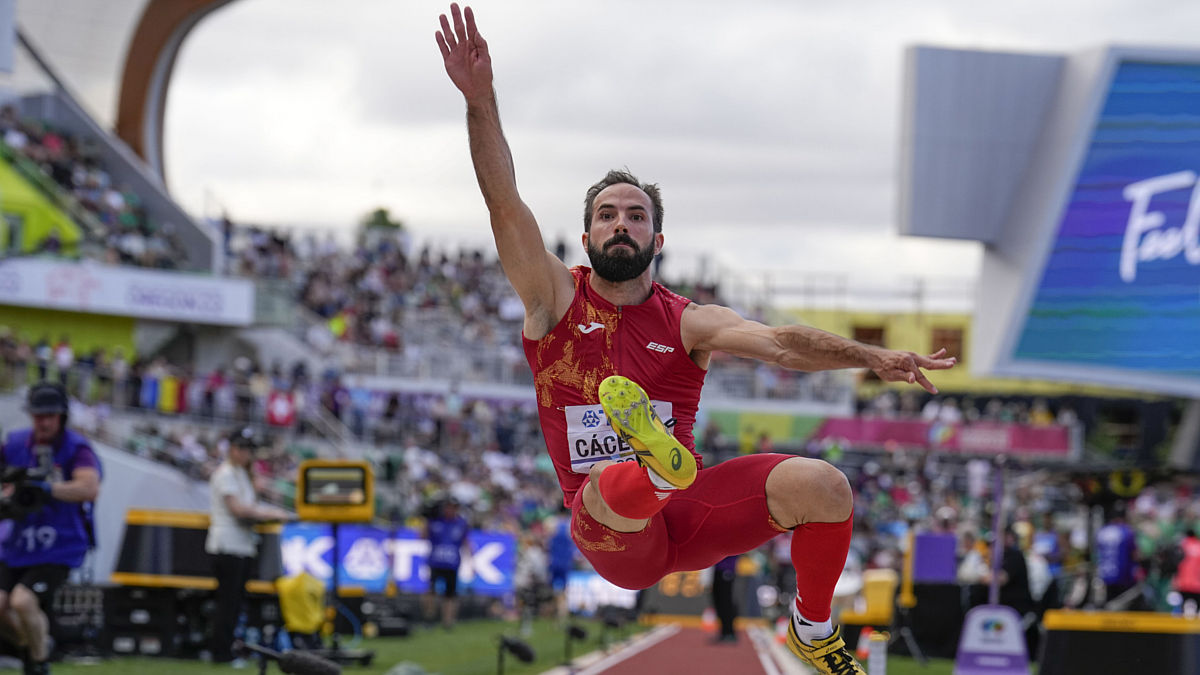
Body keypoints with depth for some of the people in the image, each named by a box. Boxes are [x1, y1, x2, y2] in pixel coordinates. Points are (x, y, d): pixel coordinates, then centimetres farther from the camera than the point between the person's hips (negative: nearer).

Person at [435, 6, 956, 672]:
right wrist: (481, 101, -18)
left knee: (822, 485, -18)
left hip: (685, 515, 4)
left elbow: (779, 343, -8)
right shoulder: (557, 298, 7)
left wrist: (872, 357, -25)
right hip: (609, 532, -4)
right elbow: (505, 203, -6)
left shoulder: (688, 321, 9)